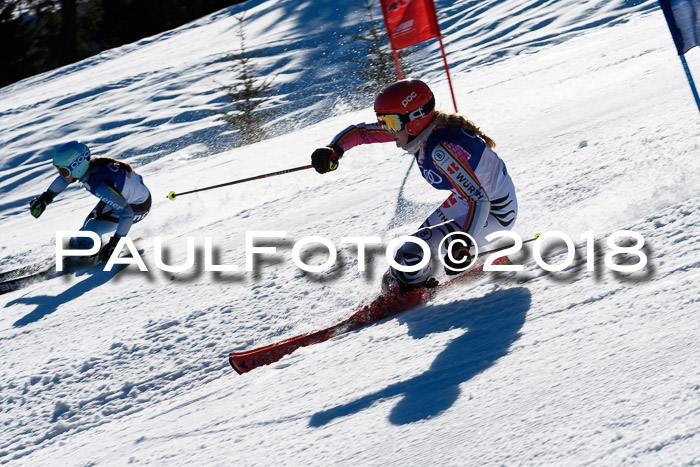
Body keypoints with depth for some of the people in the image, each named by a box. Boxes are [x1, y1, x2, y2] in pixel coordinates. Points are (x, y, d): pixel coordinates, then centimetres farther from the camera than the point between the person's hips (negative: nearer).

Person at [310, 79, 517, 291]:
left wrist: (462, 245, -54)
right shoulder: (419, 128, -10)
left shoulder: (442, 150, -35)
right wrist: (334, 150, -19)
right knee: (426, 233, 25)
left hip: (495, 214, -9)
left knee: (413, 251, -17)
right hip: (470, 195, 9)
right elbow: (360, 131, -1)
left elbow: (479, 200, -40)